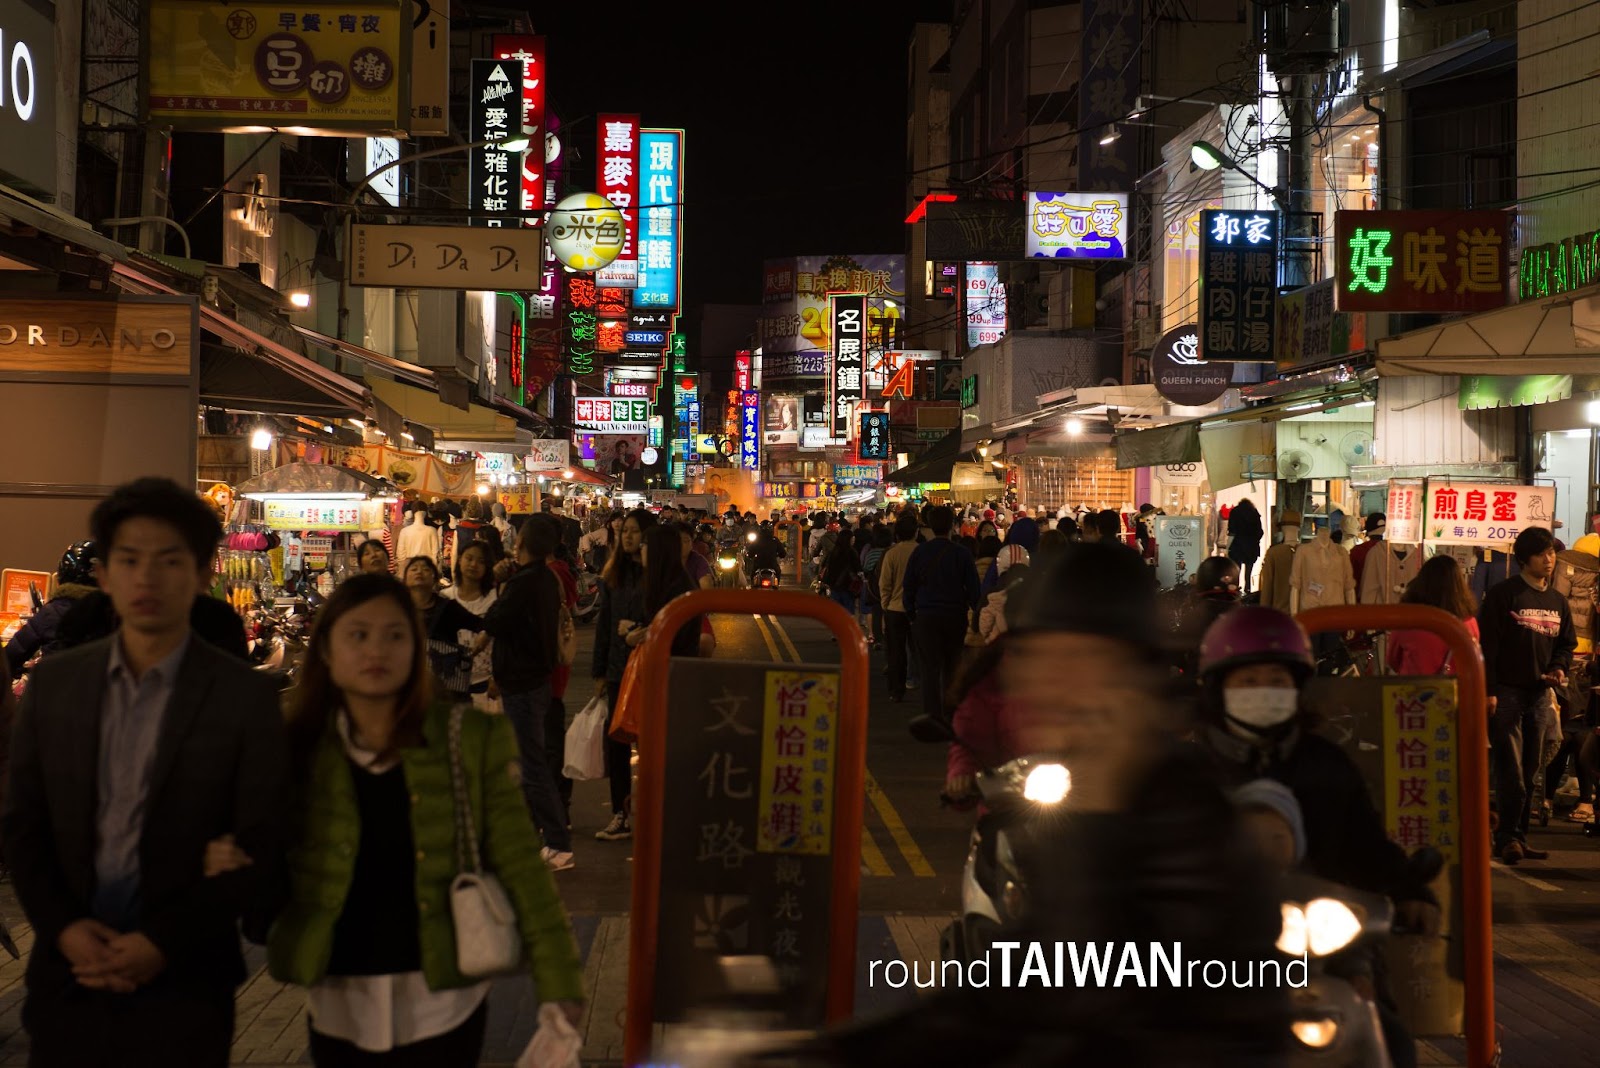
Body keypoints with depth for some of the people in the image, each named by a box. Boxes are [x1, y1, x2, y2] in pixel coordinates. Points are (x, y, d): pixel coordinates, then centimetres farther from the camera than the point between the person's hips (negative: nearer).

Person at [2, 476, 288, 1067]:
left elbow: (260, 851, -6)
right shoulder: (54, 681, 5)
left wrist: (163, 944, -12)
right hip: (68, 977, 3)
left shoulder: (247, 697, -6)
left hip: (183, 989, -3)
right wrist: (64, 928, -7)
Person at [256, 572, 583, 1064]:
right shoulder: (299, 748, -1)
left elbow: (519, 865, -6)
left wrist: (558, 980, -10)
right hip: (339, 1009, 2)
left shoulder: (473, 738, -5)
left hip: (441, 1006, -2)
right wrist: (232, 865, -14)